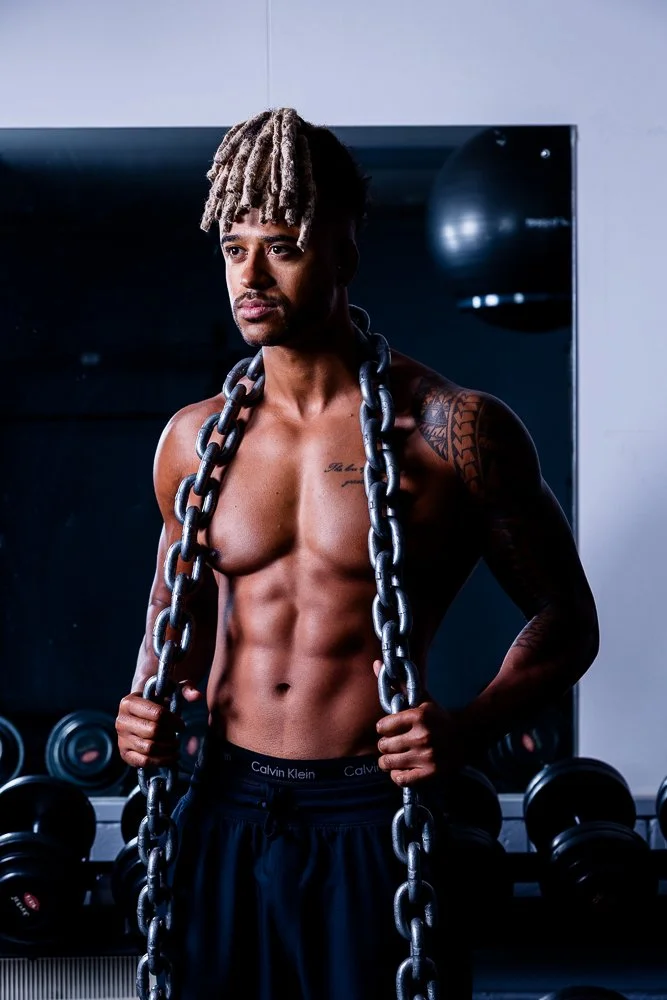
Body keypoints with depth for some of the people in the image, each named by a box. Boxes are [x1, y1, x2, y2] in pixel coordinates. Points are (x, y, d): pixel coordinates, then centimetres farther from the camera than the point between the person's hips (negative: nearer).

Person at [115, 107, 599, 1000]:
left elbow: (566, 618, 0)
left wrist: (471, 727, -16)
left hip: (375, 823, -4)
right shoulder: (193, 441, 7)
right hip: (225, 813, 4)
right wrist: (150, 703, 1)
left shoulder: (452, 431, -6)